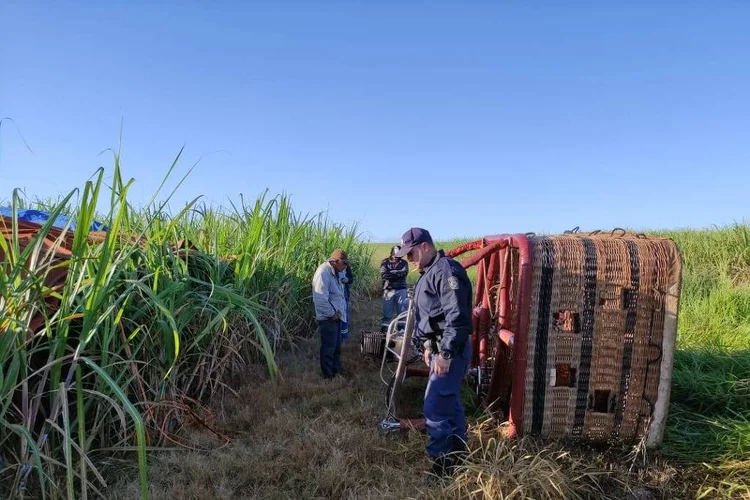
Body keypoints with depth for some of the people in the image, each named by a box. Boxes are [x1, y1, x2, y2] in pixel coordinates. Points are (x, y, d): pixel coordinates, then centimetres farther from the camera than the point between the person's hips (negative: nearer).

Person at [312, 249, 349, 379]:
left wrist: (337, 312, 8)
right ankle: (329, 375, 17)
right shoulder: (324, 272, -23)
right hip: (328, 318, -10)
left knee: (336, 346, 21)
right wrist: (331, 314, -18)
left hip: (336, 316, 10)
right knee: (328, 348, 4)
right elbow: (320, 299, -29)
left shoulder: (334, 272, 10)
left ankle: (337, 370, 35)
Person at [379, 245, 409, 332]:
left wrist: (390, 273, -13)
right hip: (388, 290, -2)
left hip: (401, 290, 2)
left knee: (402, 312, 7)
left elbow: (404, 272, -11)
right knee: (387, 313, 2)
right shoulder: (385, 262, 3)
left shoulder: (404, 262, 9)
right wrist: (397, 273, -10)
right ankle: (384, 330, 11)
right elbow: (383, 275, -13)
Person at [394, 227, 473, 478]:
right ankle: (457, 456, 32)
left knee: (435, 407, -8)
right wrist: (429, 347, 23)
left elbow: (457, 316, -25)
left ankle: (441, 464, 5)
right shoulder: (430, 272, 16)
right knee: (450, 404, 18)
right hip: (439, 347, 11)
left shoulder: (446, 270, -18)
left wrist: (445, 353, -25)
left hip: (450, 350, -10)